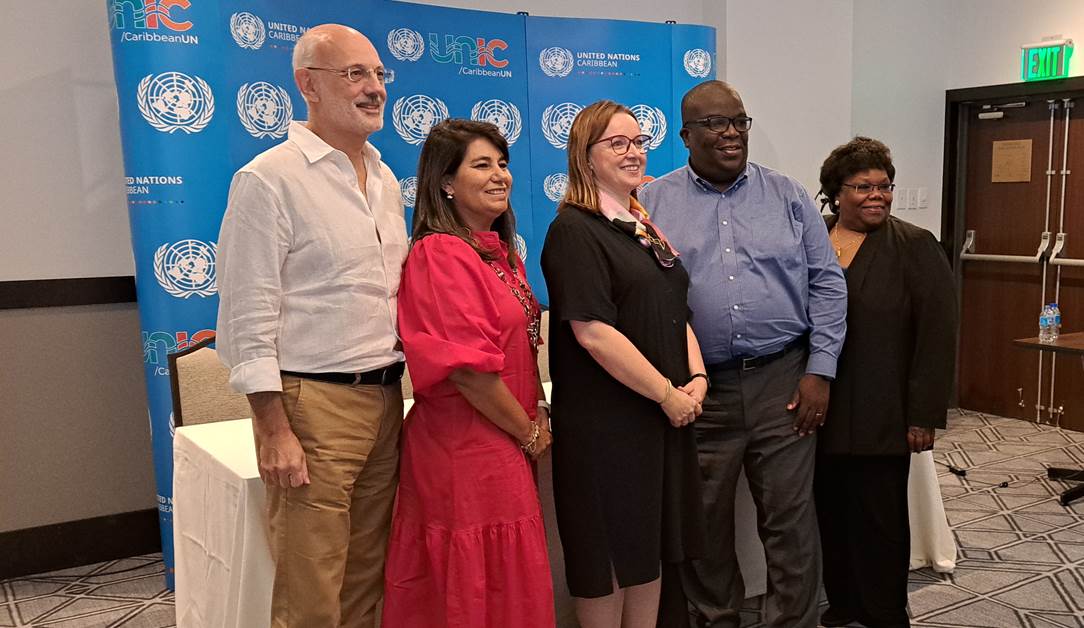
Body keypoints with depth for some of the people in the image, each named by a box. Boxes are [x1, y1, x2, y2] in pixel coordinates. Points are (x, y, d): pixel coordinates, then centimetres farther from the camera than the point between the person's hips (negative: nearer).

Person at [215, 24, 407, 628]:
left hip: (386, 397, 7)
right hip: (311, 402, -7)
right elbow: (249, 320, -12)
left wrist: (398, 387, 14)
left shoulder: (386, 180, 13)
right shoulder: (269, 179, -9)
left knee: (369, 576, 15)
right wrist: (276, 432, -15)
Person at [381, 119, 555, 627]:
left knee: (512, 586, 19)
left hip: (505, 447, 9)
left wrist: (539, 412, 4)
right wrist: (530, 433, -10)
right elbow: (469, 370, -22)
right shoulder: (441, 255, -16)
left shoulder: (501, 252, 12)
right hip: (468, 449, -9)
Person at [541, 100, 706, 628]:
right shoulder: (575, 230, -12)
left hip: (666, 416, 8)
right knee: (608, 551, 5)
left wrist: (697, 377, -1)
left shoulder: (646, 228, 13)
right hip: (606, 421, -8)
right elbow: (593, 332, -21)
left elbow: (676, 313, 16)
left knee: (653, 544, 17)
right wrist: (668, 394, -16)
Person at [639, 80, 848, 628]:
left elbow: (828, 283, 6)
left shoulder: (787, 196, 7)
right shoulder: (653, 204, 3)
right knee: (705, 525, 12)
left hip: (783, 383, 1)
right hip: (698, 390, 0)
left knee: (791, 521, 6)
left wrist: (820, 371, -2)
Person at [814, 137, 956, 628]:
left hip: (882, 418, -4)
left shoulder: (915, 247, -3)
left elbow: (936, 335, -7)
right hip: (819, 413, 4)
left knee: (879, 521, 4)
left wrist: (924, 416, -11)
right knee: (832, 515, 12)